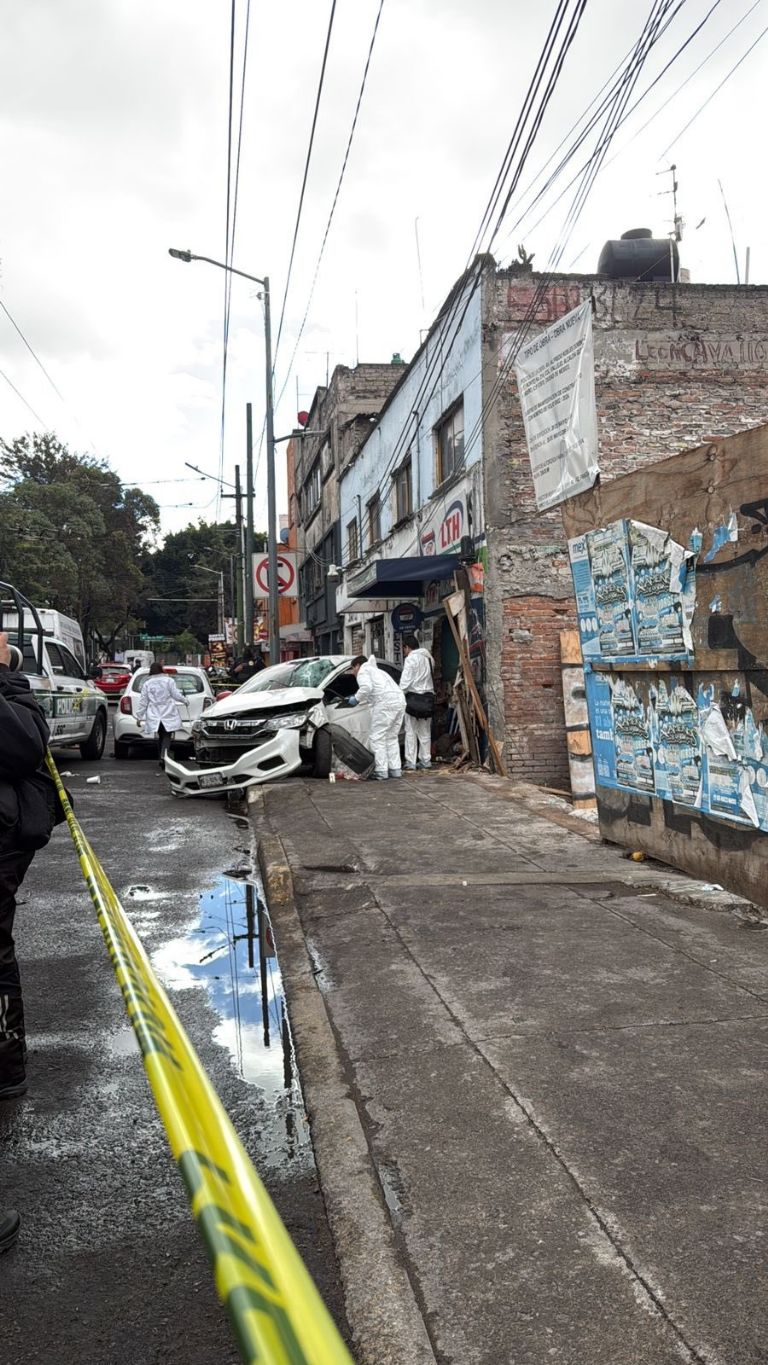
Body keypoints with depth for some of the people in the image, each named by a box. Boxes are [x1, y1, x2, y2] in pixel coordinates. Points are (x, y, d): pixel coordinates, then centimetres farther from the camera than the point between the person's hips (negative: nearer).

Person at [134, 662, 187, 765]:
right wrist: (183, 700, 16)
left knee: (161, 736, 17)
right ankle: (163, 756, -22)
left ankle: (162, 758, 19)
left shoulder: (147, 684, 4)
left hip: (154, 717, 3)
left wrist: (139, 716, 9)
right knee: (167, 736, 0)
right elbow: (176, 695, -5)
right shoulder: (169, 681, -3)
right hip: (168, 715, -3)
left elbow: (142, 701, 4)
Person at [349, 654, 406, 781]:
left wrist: (357, 699, 3)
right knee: (392, 737, 17)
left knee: (377, 738, -4)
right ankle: (395, 769, 15)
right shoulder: (376, 670, 37)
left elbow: (367, 687, -11)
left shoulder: (363, 671, 8)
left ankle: (381, 771, -8)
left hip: (385, 703, -9)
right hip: (400, 700, 9)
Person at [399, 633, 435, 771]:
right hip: (428, 697, 7)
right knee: (425, 731, 13)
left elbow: (405, 681, -15)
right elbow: (431, 678, 9)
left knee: (411, 731, -2)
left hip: (414, 697, -7)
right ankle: (425, 760, 15)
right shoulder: (428, 658, 13)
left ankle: (411, 762, -3)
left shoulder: (411, 658, -10)